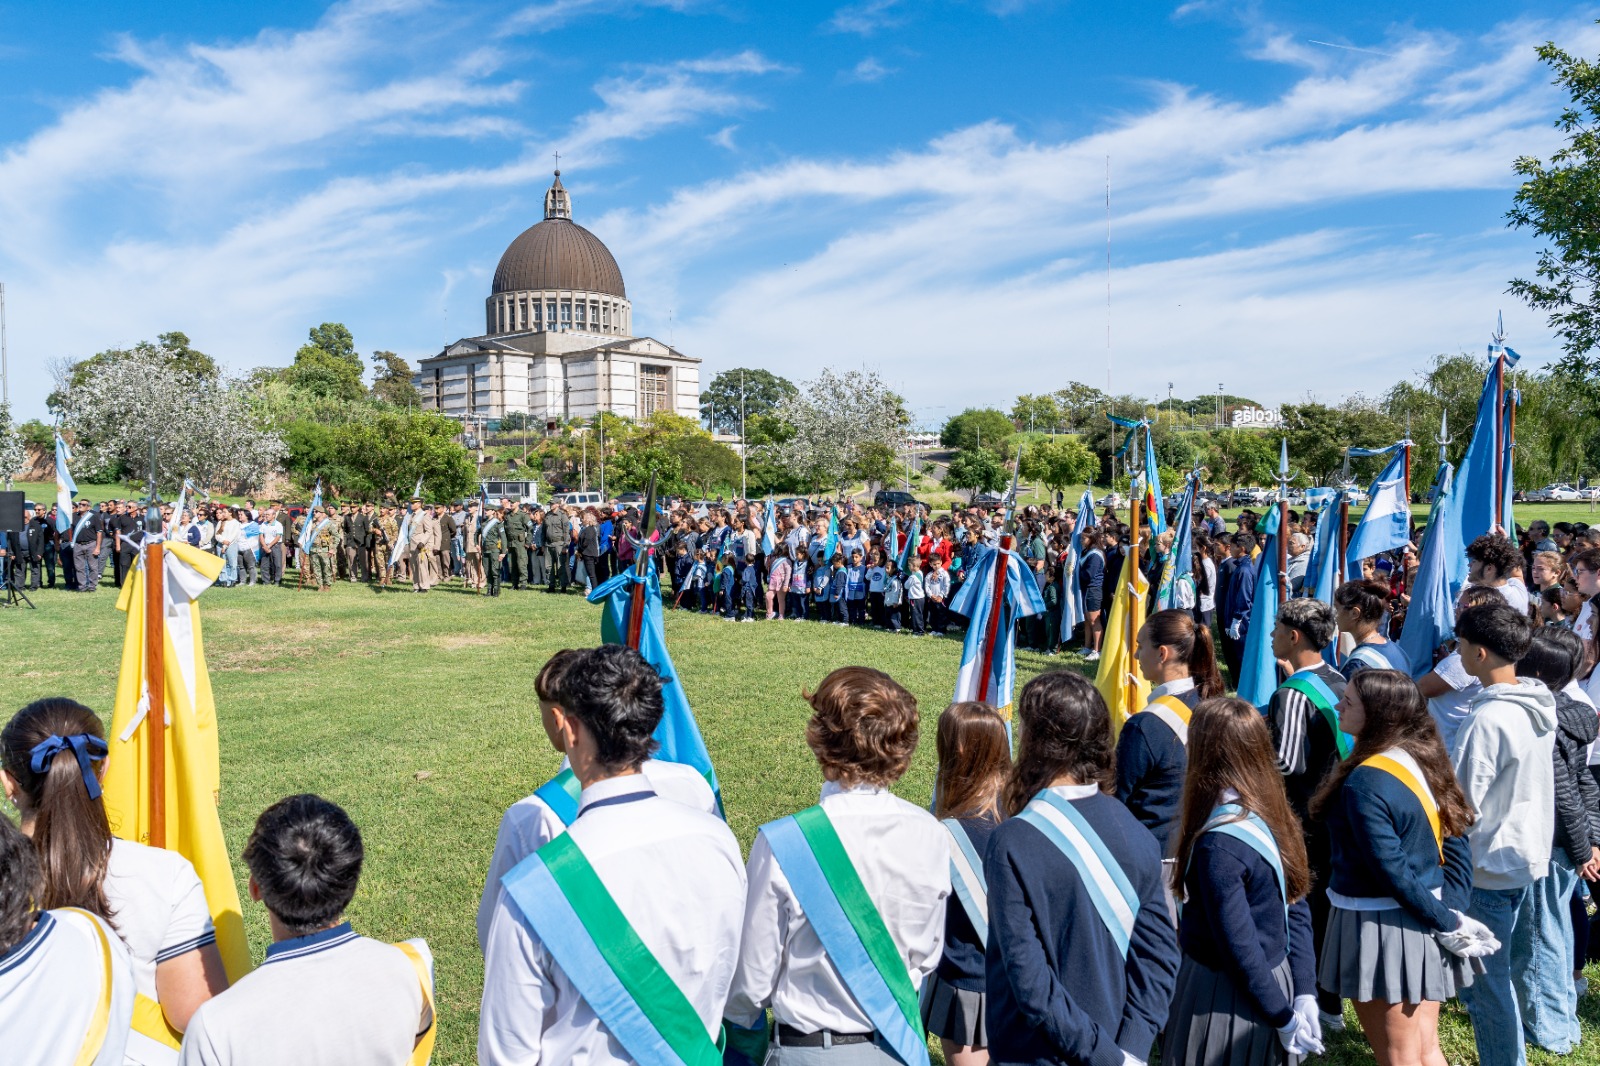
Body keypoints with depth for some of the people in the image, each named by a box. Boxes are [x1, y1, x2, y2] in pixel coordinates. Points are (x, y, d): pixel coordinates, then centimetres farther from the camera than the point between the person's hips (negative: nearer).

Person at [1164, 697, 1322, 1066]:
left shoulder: (1218, 844, -27)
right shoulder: (1274, 818, -2)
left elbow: (1240, 948, -23)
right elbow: (1298, 911, 2)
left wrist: (1283, 1018, -12)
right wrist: (1304, 993, 3)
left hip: (1227, 1001, -7)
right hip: (1277, 981, 7)